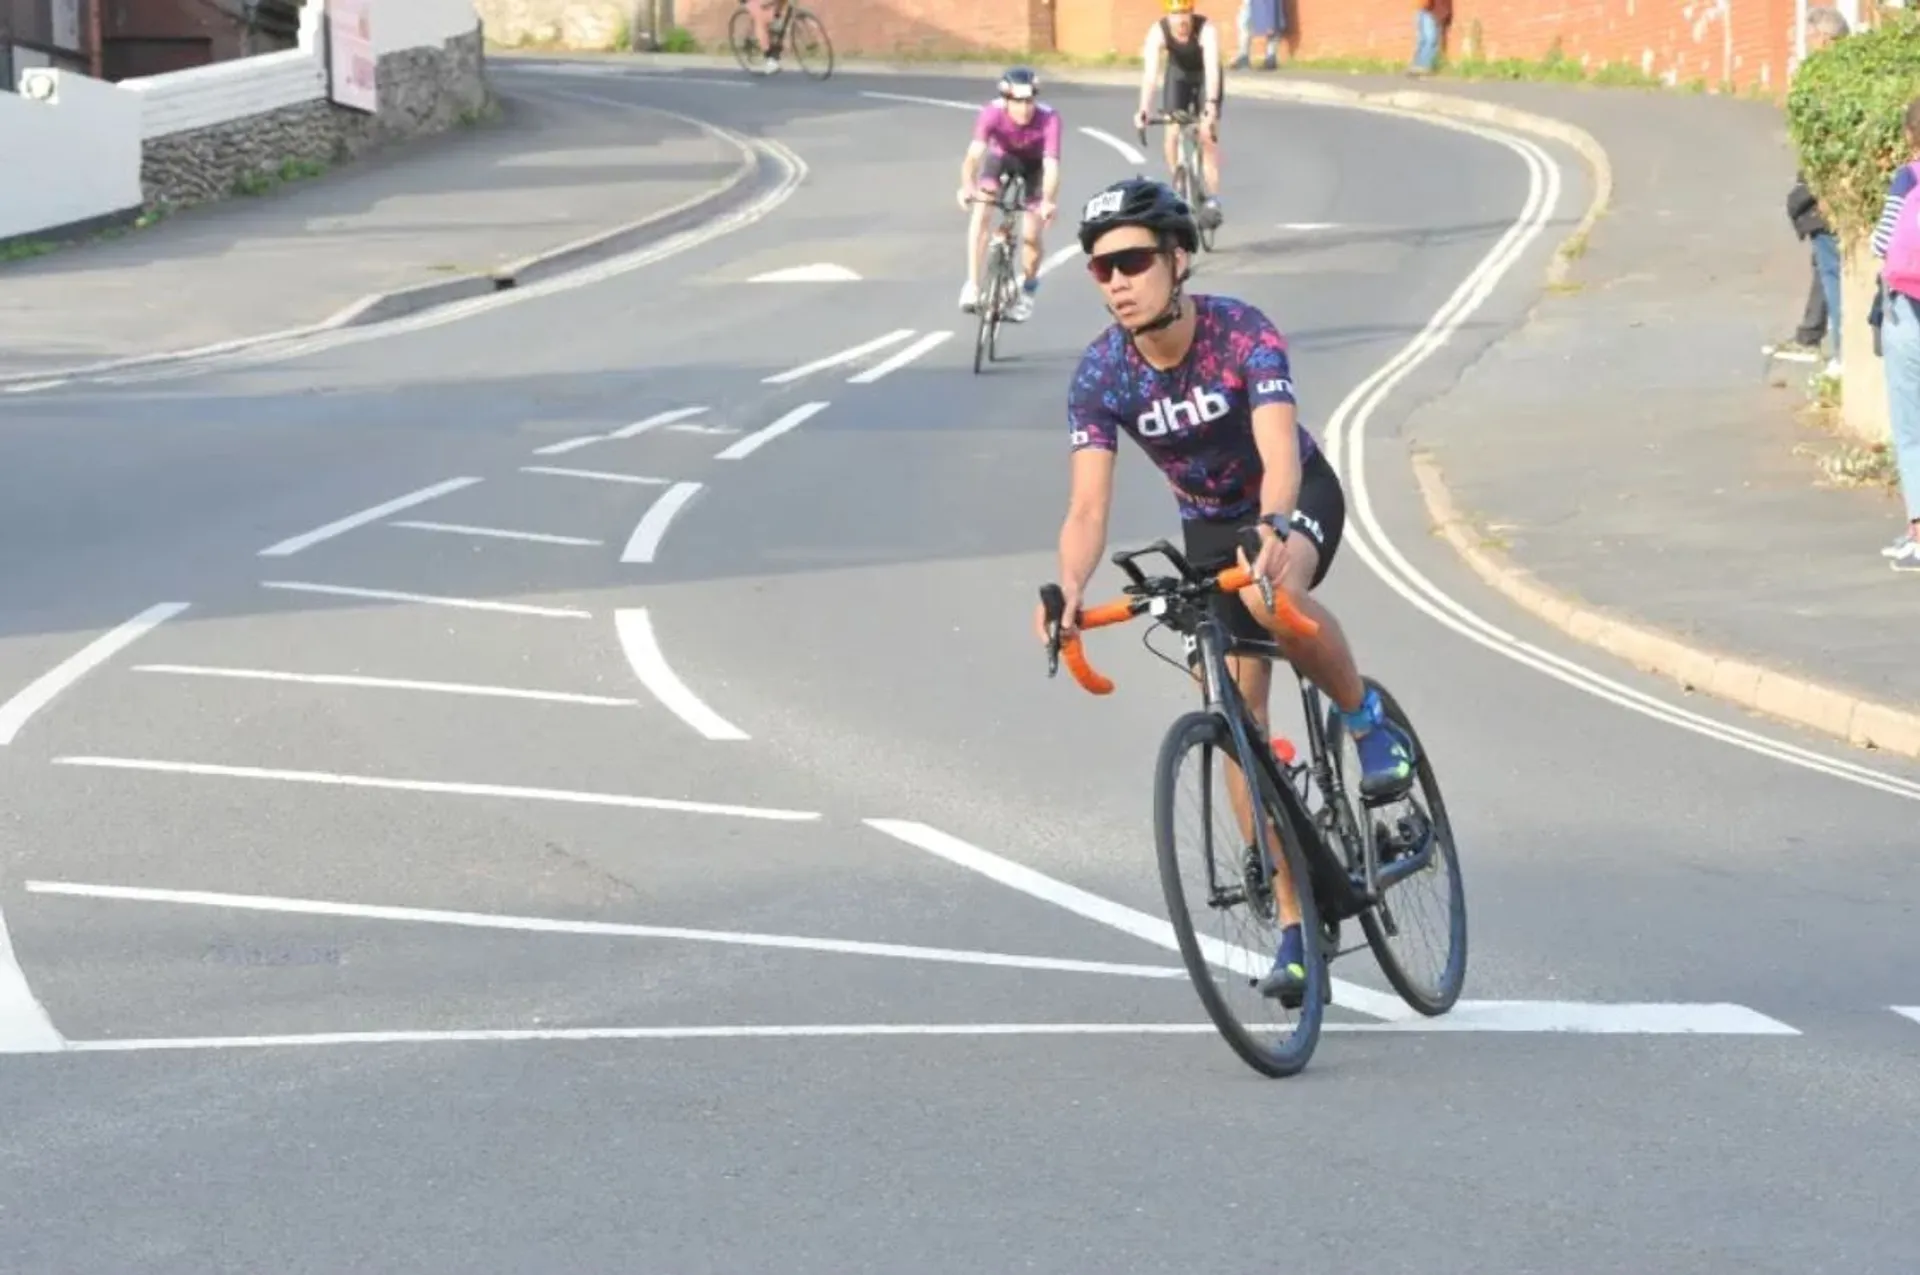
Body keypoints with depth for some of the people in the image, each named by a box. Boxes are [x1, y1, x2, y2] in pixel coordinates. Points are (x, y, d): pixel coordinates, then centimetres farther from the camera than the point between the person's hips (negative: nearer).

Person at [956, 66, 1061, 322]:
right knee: (981, 212, -22)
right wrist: (967, 187, -65)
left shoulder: (1048, 118, -38)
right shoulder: (992, 113, -36)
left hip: (1034, 164, -1)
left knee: (1030, 235, -7)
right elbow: (973, 154, -46)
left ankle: (1027, 290, 21)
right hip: (1000, 156, 1)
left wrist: (1048, 202, -61)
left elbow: (1051, 166, -44)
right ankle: (972, 285, -14)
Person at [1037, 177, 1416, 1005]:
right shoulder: (1099, 376, -21)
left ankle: (1367, 720, -10)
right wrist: (1069, 588, -49)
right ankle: (1295, 922, 8)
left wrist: (1274, 531, -63)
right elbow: (1088, 505, -28)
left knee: (1273, 596, -38)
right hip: (1209, 525, 4)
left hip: (1298, 499, -4)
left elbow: (1280, 457, -42)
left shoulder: (1244, 336, -30)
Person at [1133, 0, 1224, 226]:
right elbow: (1150, 72, -39)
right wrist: (1143, 110, -51)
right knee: (1173, 134, -11)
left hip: (1205, 78, -2)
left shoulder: (1206, 30, -36)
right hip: (1178, 76, 2)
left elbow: (1212, 68, -46)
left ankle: (1212, 200, -12)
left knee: (1207, 136, -14)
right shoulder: (1158, 32, -31)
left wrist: (1211, 104, -60)